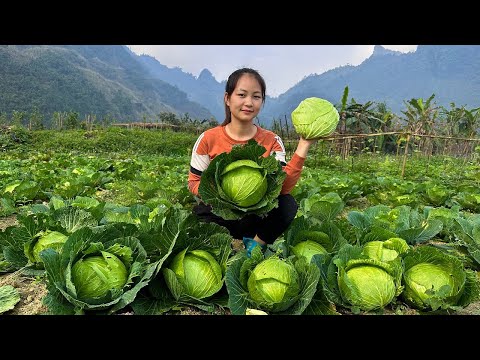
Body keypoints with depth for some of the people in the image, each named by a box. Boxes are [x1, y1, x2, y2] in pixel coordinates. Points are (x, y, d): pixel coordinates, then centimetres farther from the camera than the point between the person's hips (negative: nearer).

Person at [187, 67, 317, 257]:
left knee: (288, 204, -27)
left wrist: (303, 145, -25)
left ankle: (256, 244, -6)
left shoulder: (271, 141, -5)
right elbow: (194, 183, -2)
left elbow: (284, 187, -18)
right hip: (218, 214, -1)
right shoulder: (208, 139, -6)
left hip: (257, 214, 2)